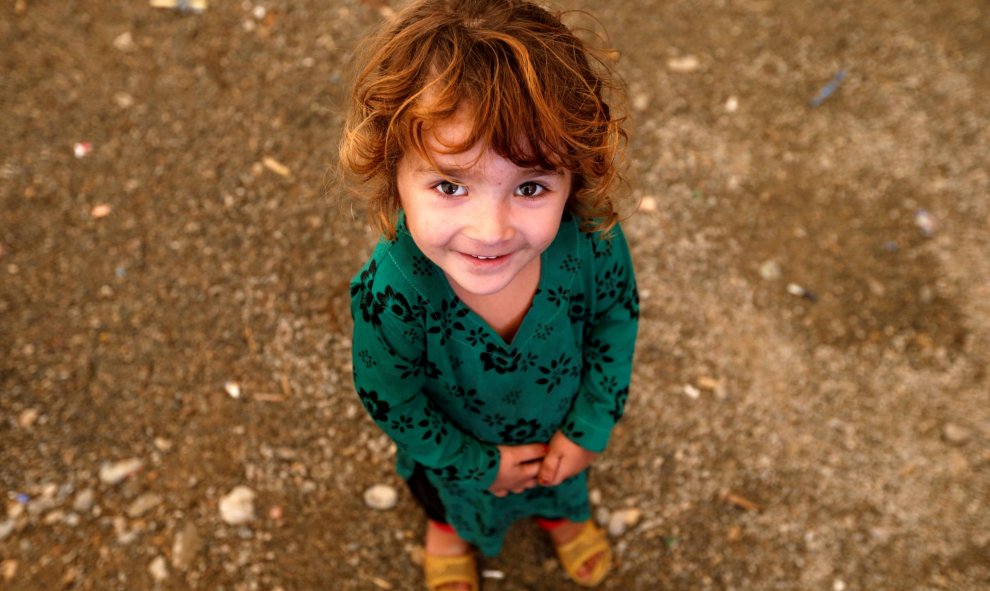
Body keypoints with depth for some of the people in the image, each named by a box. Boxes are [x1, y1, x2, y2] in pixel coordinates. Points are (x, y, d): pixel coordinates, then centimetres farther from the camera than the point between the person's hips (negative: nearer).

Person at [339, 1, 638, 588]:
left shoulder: (592, 240, -38)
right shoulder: (390, 291, -43)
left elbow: (616, 318, -15)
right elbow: (386, 393, -24)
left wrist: (590, 428, -12)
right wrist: (476, 463, -14)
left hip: (562, 424, 2)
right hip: (455, 446, -1)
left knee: (561, 482, 36)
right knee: (450, 493, 35)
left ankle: (563, 513, 74)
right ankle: (447, 526, 72)